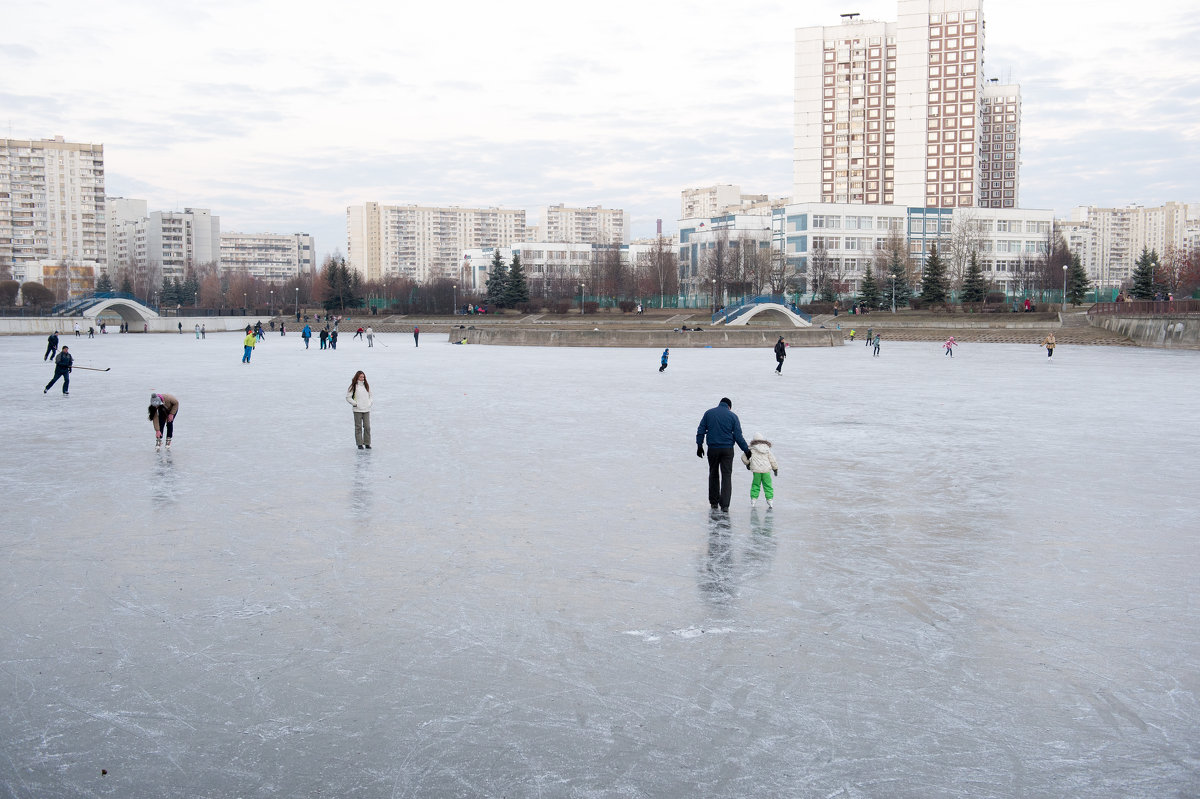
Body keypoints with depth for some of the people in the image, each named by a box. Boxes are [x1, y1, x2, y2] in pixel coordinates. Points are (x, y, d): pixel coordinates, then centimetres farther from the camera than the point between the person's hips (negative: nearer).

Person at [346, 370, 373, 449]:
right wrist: (355, 404, -9)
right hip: (357, 410, -4)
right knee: (358, 427, -1)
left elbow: (370, 395, 24)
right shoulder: (353, 386, -3)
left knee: (367, 427, 2)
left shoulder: (367, 385, 11)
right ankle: (359, 444, 3)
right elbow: (348, 397, -3)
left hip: (366, 410, 4)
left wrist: (370, 403, 9)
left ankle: (367, 443, 9)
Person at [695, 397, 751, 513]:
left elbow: (701, 430, 3)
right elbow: (738, 436, -2)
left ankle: (714, 502, 18)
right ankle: (724, 505, -8)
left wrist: (699, 446, 8)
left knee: (713, 474, 15)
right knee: (726, 475, 1)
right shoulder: (733, 416, 1)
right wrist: (746, 449, 5)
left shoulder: (709, 413, 6)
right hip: (727, 449, -1)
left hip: (712, 449, 1)